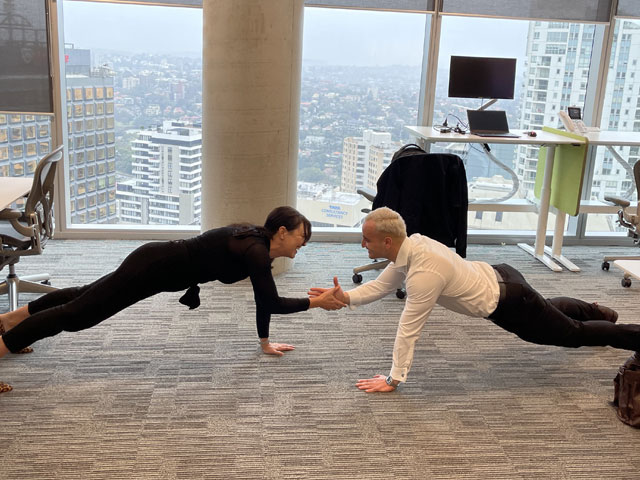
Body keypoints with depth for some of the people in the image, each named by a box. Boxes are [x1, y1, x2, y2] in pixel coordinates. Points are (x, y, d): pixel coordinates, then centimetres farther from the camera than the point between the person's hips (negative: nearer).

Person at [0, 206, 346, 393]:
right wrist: (317, 302, -19)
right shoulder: (256, 251, -22)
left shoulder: (259, 244, 5)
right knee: (77, 313, -4)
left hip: (159, 265, 9)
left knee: (86, 297, 24)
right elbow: (271, 303, -26)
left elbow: (263, 299, 12)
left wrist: (265, 342, 16)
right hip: (152, 267, -9)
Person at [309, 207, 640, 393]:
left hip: (508, 302, -9)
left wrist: (393, 379, -25)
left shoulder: (424, 273, -37)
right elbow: (381, 286, 1)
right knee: (550, 311, 37)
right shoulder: (411, 245, -10)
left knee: (571, 333, 13)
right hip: (499, 278, 9)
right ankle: (598, 311, 64)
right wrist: (346, 298, -12)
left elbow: (408, 329, -32)